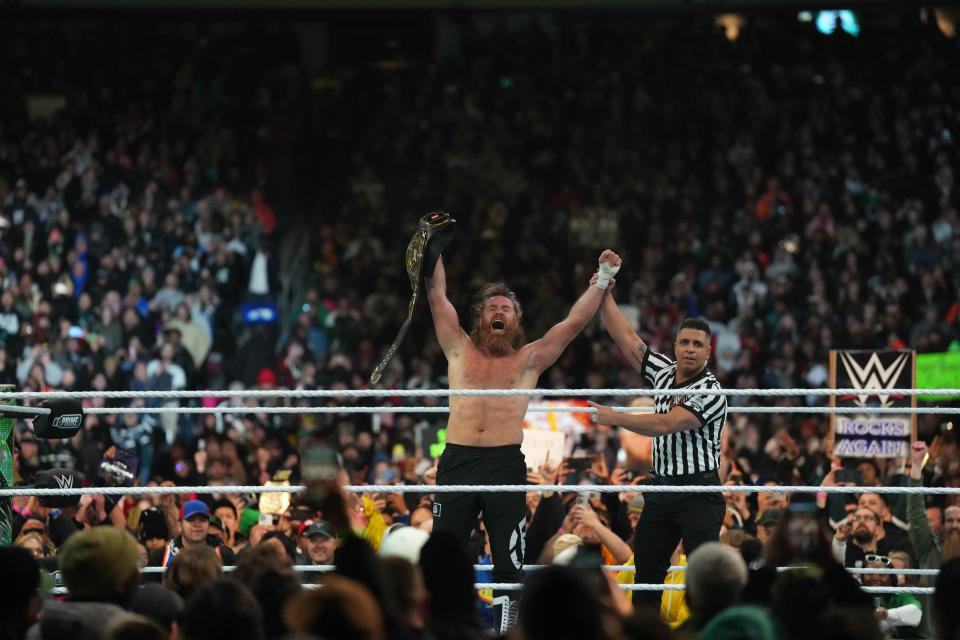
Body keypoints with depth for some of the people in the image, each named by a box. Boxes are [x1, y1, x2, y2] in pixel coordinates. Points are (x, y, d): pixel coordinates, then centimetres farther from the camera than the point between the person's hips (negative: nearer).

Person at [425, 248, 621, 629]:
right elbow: (437, 296, 15)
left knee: (509, 565, 0)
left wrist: (604, 278, 4)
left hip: (506, 465, -1)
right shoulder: (460, 350, 15)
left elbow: (574, 322, 9)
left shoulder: (529, 359, 13)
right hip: (457, 461, 1)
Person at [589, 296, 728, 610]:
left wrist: (615, 418, -13)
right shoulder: (664, 371, 9)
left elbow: (665, 424, -20)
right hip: (661, 488, 7)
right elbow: (626, 337, 15)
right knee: (646, 570, 8)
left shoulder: (710, 392, -14)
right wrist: (605, 296, 11)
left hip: (699, 495, -7)